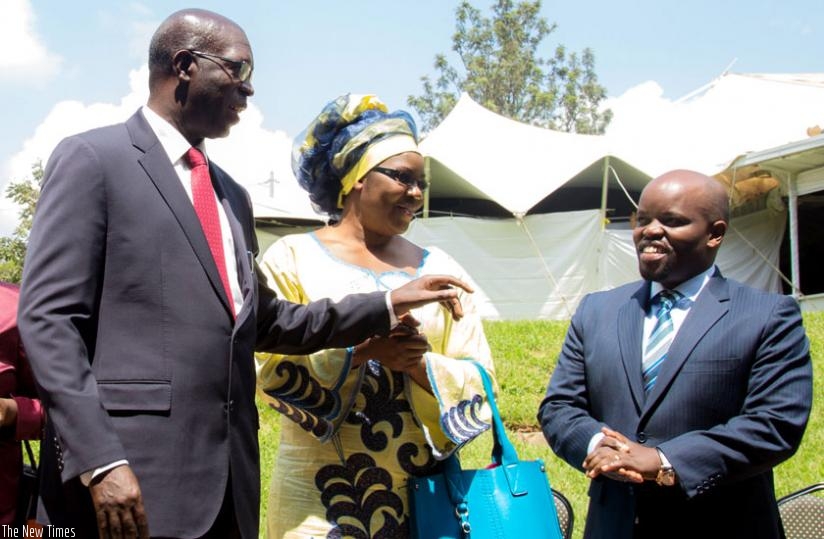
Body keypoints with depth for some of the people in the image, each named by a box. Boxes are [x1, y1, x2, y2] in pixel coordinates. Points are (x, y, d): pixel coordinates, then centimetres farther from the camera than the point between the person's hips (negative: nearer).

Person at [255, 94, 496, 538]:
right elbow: (269, 369, -7)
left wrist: (417, 364, -14)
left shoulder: (440, 271, 9)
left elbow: (479, 380, 4)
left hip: (423, 489, 3)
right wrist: (358, 350, -19)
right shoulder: (292, 258, 1)